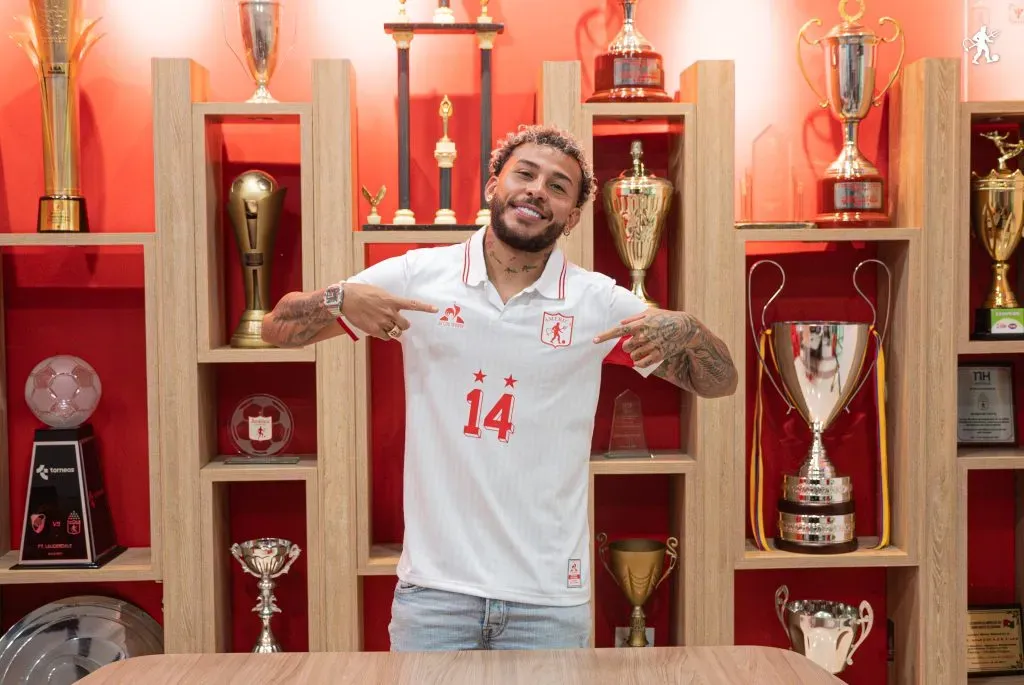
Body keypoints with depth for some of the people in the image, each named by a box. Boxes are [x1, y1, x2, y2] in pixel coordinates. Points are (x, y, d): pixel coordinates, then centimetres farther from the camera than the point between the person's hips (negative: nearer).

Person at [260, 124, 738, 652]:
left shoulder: (601, 302, -1)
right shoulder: (418, 275, -2)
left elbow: (719, 384, 3)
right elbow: (277, 329, 2)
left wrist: (687, 329, -18)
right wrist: (338, 298, -19)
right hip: (434, 587, 0)